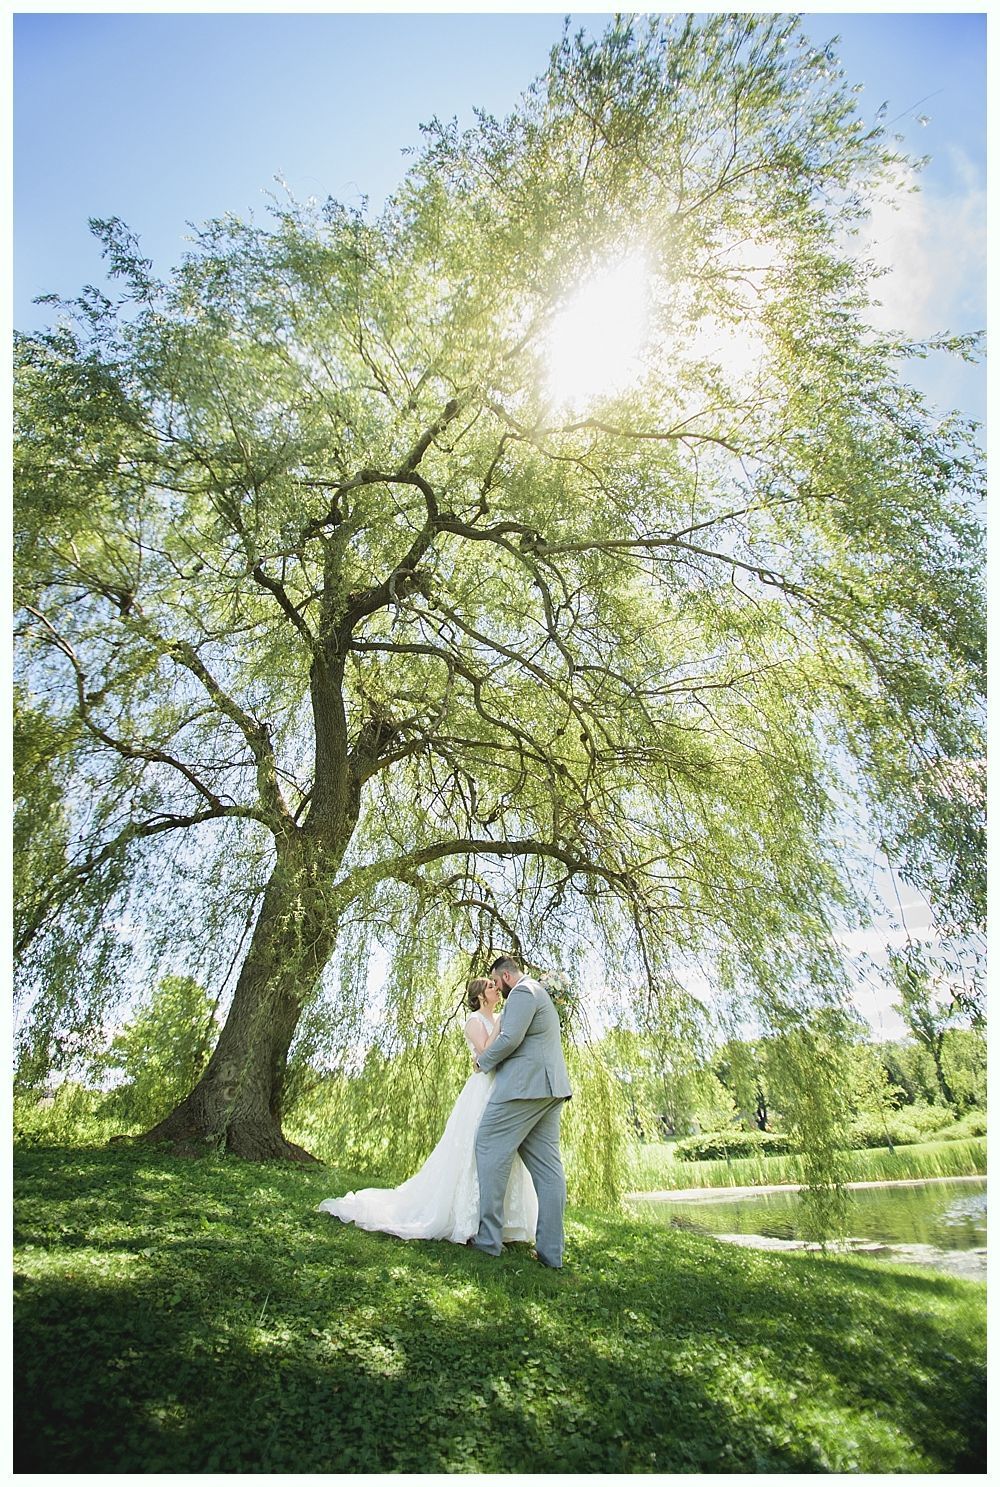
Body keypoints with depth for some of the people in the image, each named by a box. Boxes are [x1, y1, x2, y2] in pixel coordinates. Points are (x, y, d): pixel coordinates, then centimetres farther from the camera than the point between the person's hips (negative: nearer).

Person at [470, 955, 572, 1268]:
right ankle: (551, 1251, 8)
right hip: (550, 1088, 10)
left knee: (490, 1148, 0)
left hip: (525, 1085, -10)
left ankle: (488, 1238, 4)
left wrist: (482, 1059, -2)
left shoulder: (522, 992, -10)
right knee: (546, 1165, 7)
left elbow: (509, 1039, -18)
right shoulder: (539, 991, 23)